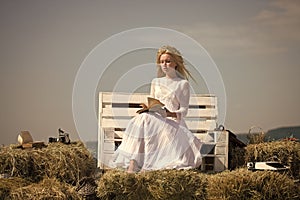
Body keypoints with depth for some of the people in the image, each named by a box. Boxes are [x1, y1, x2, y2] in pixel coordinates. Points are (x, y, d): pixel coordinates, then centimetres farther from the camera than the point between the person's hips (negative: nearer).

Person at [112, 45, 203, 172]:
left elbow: (184, 111, 3)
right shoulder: (156, 82, 25)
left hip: (173, 121, -4)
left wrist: (171, 113, -18)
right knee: (142, 118, -34)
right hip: (154, 118, 4)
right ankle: (132, 163, -47)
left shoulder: (183, 84, 11)